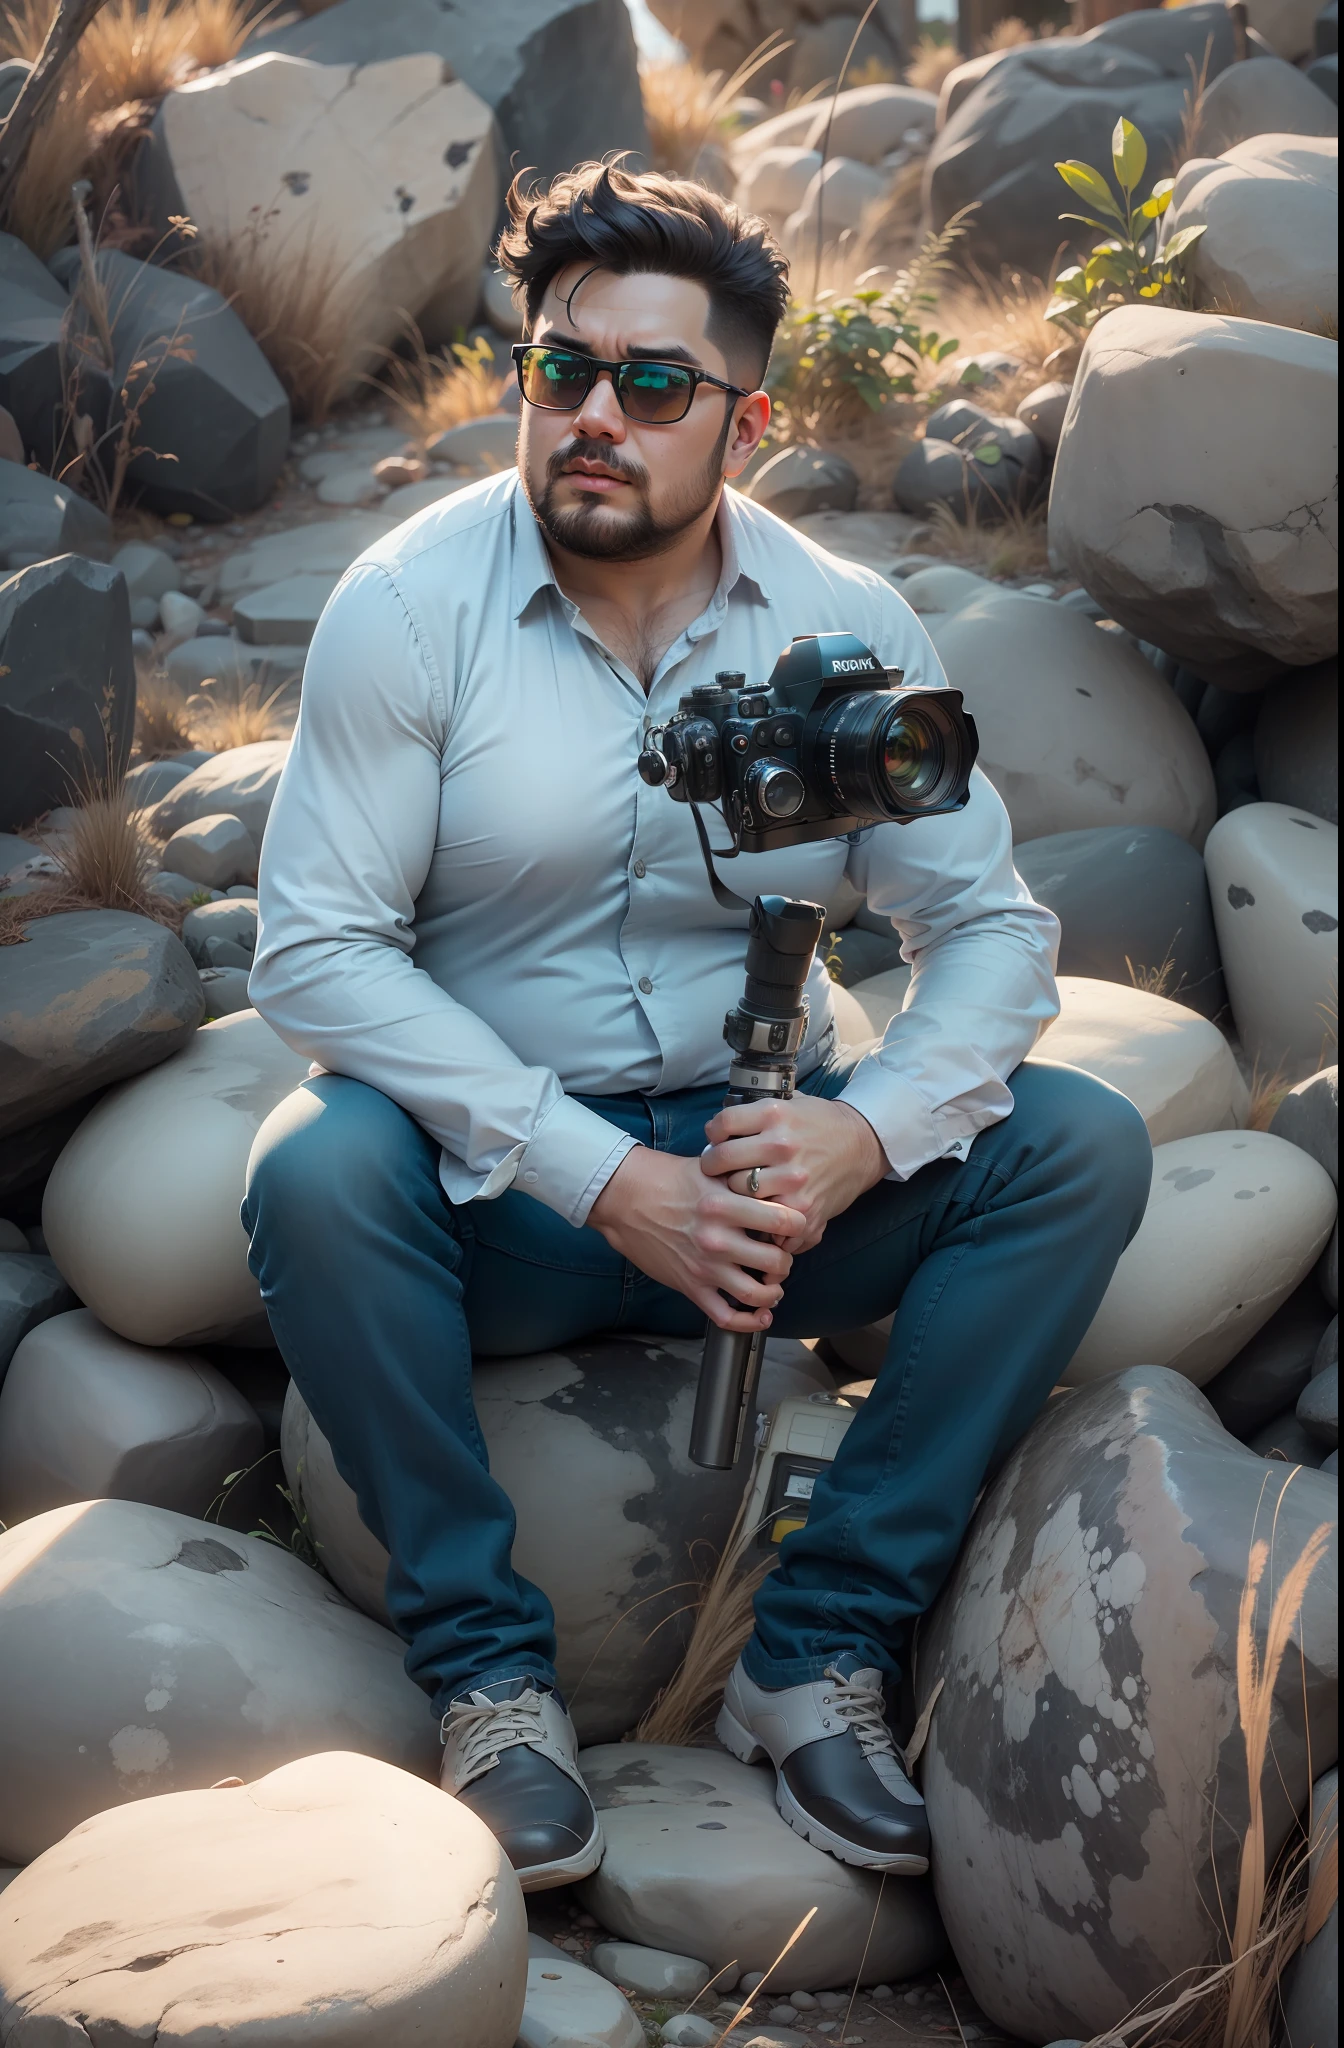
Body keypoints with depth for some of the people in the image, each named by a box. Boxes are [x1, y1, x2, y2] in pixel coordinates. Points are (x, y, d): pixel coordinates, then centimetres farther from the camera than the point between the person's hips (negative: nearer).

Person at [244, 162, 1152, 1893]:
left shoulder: (849, 628, -1)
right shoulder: (405, 609, -9)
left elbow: (992, 927, 0)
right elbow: (315, 950, -15)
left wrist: (862, 1134, -23)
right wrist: (597, 1177, -25)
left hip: (765, 1164, 3)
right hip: (499, 1201, -3)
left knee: (1080, 1147, -18)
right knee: (316, 1172, -34)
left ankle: (819, 1651, -14)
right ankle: (484, 1666, -15)